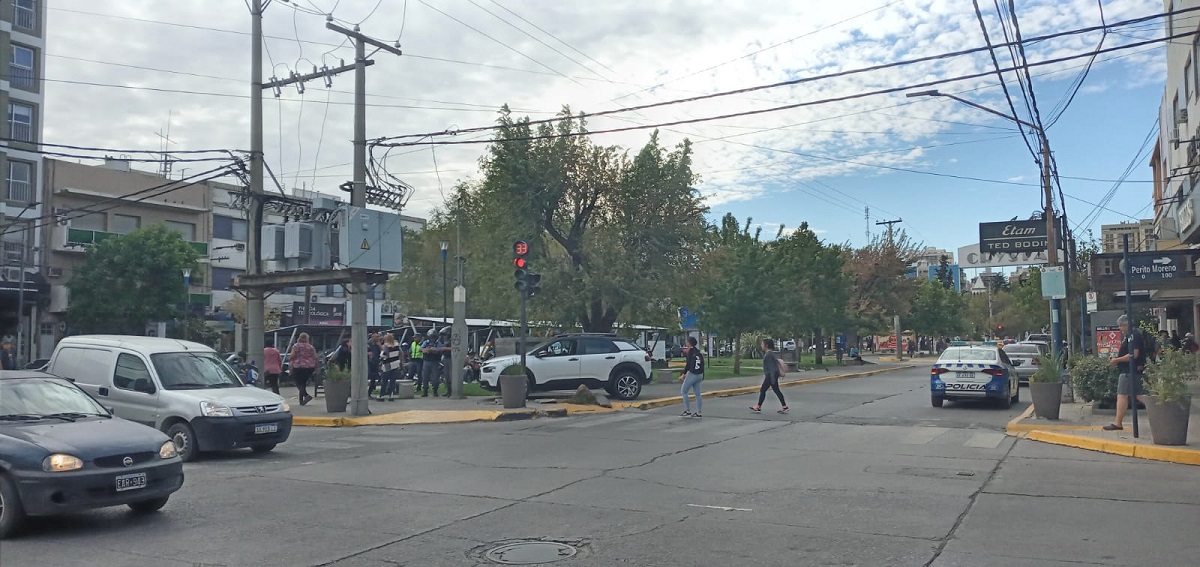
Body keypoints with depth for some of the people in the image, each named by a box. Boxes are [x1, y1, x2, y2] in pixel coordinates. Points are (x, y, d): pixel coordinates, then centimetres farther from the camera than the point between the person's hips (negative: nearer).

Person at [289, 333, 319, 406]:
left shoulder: (296, 346, -3)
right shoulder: (311, 347, 8)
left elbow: (292, 356, -10)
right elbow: (315, 357, 6)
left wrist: (289, 357, 11)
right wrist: (316, 368, 16)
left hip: (298, 366, -5)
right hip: (309, 367, 5)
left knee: (298, 383, -1)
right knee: (303, 383, 14)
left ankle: (306, 395, -23)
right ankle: (301, 400, 14)